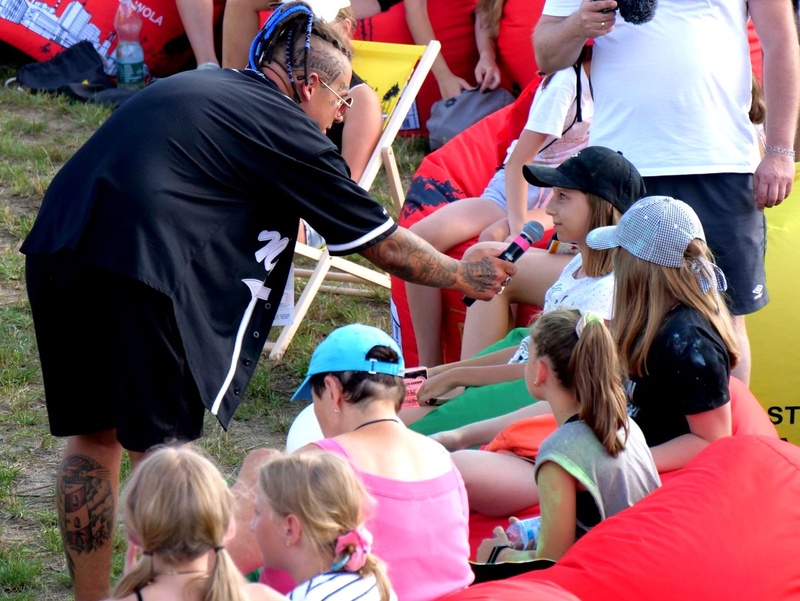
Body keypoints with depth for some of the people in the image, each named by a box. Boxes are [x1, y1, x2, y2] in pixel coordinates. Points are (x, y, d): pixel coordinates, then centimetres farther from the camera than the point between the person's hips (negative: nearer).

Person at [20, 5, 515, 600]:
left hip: (54, 248, 8)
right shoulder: (287, 131, 4)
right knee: (162, 446, 3)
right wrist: (462, 275, 26)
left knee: (92, 434, 17)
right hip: (135, 268, -8)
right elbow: (383, 244, 12)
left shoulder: (199, 84, 25)